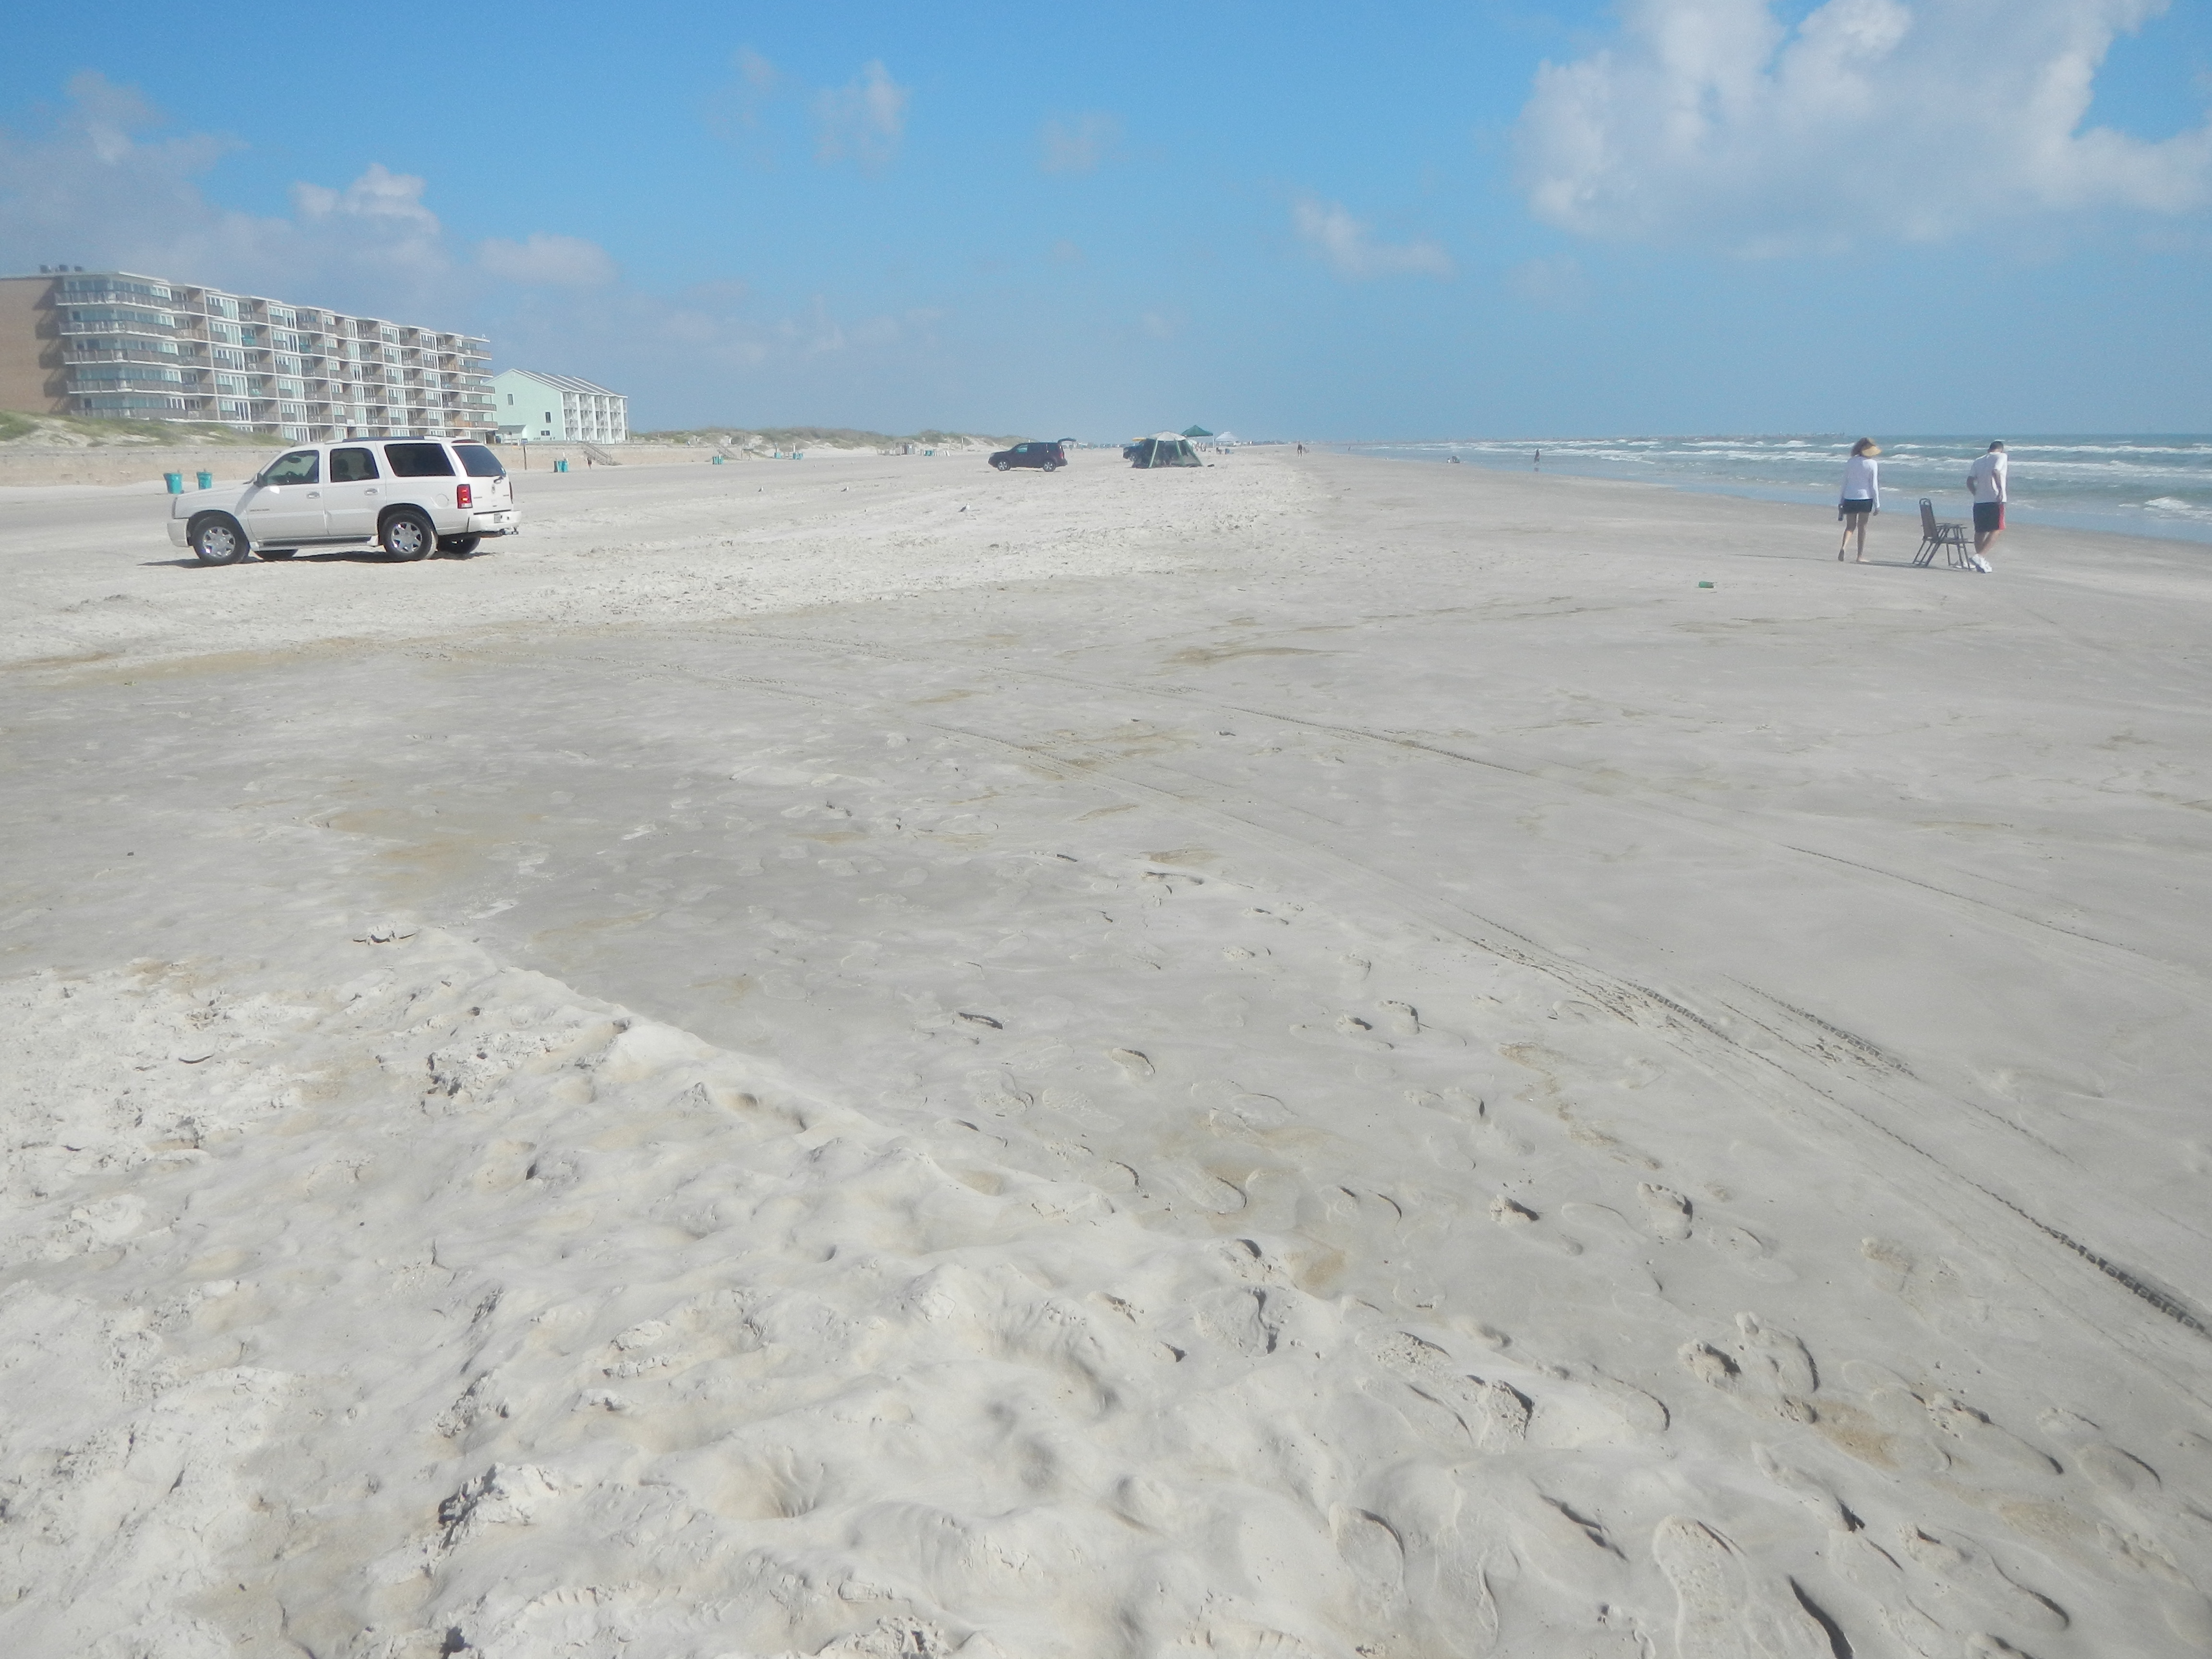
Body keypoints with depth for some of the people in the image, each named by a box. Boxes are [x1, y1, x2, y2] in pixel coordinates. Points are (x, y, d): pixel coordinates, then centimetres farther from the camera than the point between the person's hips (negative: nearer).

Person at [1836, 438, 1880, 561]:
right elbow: (1874, 485, -5)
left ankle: (1843, 546, -18)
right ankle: (1860, 556, 8)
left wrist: (1841, 502, 14)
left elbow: (1844, 483, 7)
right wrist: (1877, 505, 0)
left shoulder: (1850, 462, 3)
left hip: (1850, 499, 2)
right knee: (1862, 527, 7)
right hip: (1865, 499, -2)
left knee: (1850, 526, 11)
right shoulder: (1873, 464, -5)